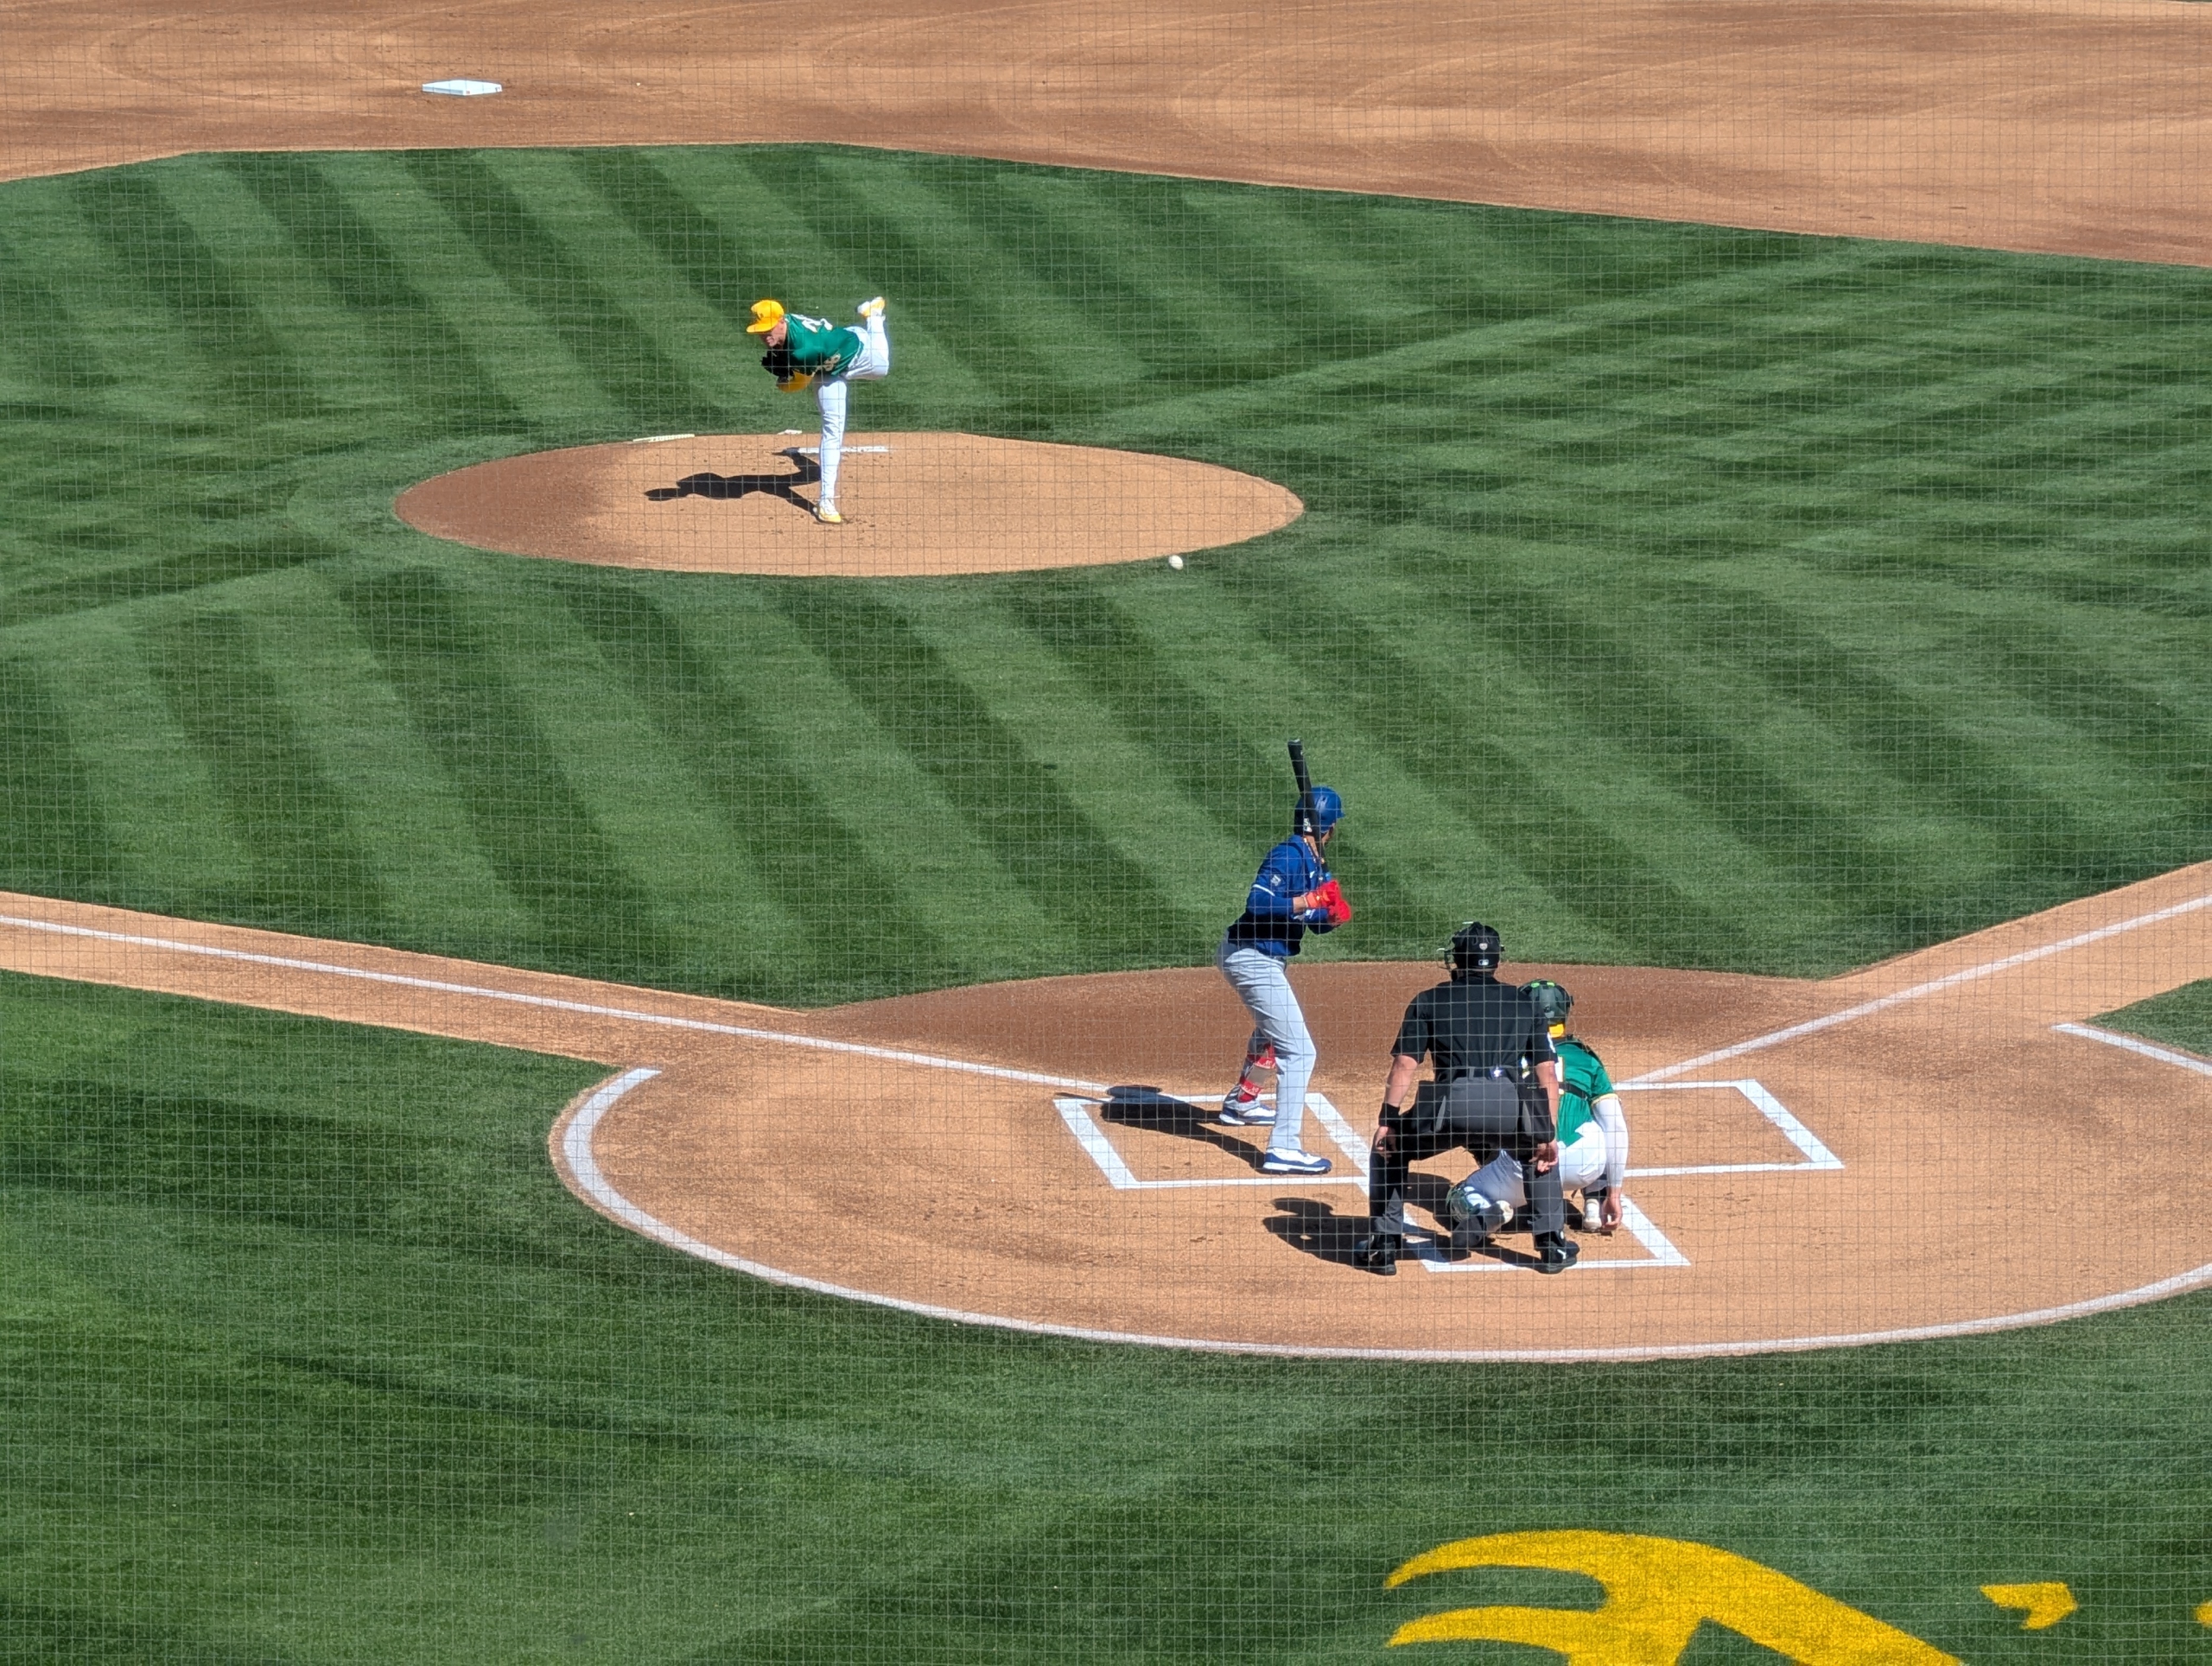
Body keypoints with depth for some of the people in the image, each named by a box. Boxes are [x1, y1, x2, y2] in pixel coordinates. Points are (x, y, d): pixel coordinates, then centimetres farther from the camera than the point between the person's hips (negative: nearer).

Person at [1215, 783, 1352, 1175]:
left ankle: (1242, 1102, 56)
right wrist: (1307, 902, -33)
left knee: (1272, 1029, 35)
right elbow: (1258, 902, -31)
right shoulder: (1289, 857, -20)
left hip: (1268, 961, 11)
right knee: (1298, 1050, -14)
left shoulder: (1314, 863, 9)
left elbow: (1316, 919, 12)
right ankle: (1284, 1147, -20)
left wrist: (1331, 915, -8)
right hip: (1253, 960, -11)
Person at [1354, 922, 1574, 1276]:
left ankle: (1384, 1244, 18)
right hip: (1510, 1107, 2)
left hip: (1451, 1102, -2)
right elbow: (1547, 1072, 19)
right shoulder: (1524, 1003, 24)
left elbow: (1404, 1065, 9)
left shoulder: (1428, 1001, 20)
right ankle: (1552, 1244, 26)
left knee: (1389, 1148, 25)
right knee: (1540, 1152, 34)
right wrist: (1548, 1134, 22)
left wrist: (1388, 1120, 10)